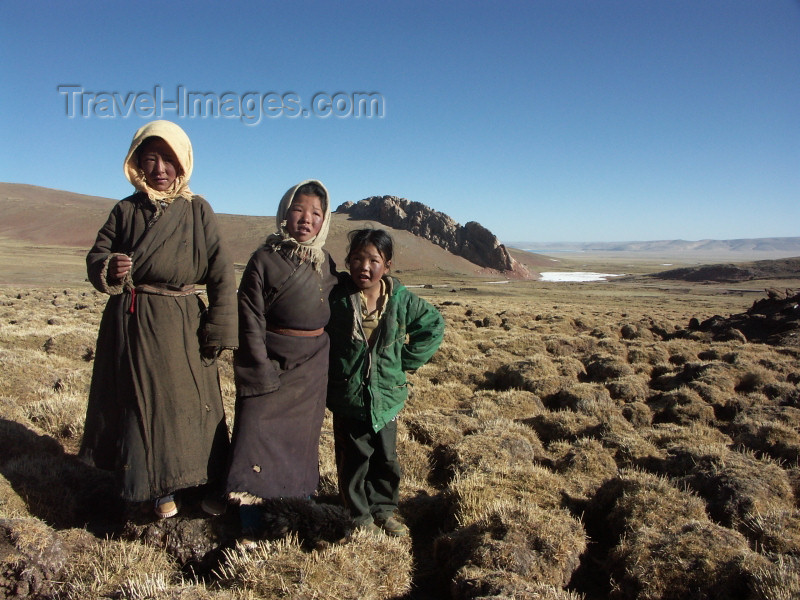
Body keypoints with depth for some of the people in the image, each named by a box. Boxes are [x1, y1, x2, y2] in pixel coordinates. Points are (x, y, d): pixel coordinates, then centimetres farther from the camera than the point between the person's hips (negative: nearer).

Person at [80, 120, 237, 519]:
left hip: (181, 325, -2)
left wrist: (219, 332, -9)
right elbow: (96, 257, 7)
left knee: (193, 403, 2)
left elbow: (221, 274, -3)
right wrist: (110, 268, -18)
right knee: (142, 404, 7)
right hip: (131, 325, 2)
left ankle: (210, 486, 16)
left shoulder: (198, 211, 0)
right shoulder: (126, 211, 7)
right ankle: (160, 489, 23)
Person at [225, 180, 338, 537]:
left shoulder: (326, 264, 7)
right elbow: (250, 321, -10)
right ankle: (251, 530, 6)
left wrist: (329, 365, 13)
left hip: (312, 369, 4)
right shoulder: (264, 260, -7)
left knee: (302, 442, 13)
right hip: (269, 364, -4)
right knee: (257, 441, -5)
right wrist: (262, 373, -14)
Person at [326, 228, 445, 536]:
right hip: (347, 397, -1)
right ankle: (360, 516, 28)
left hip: (386, 396, 2)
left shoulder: (401, 299, -7)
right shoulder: (335, 297, -11)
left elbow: (434, 325, 8)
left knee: (387, 460, 14)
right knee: (353, 460, 10)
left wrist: (408, 359, 1)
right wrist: (328, 370, 1)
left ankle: (385, 510, 34)